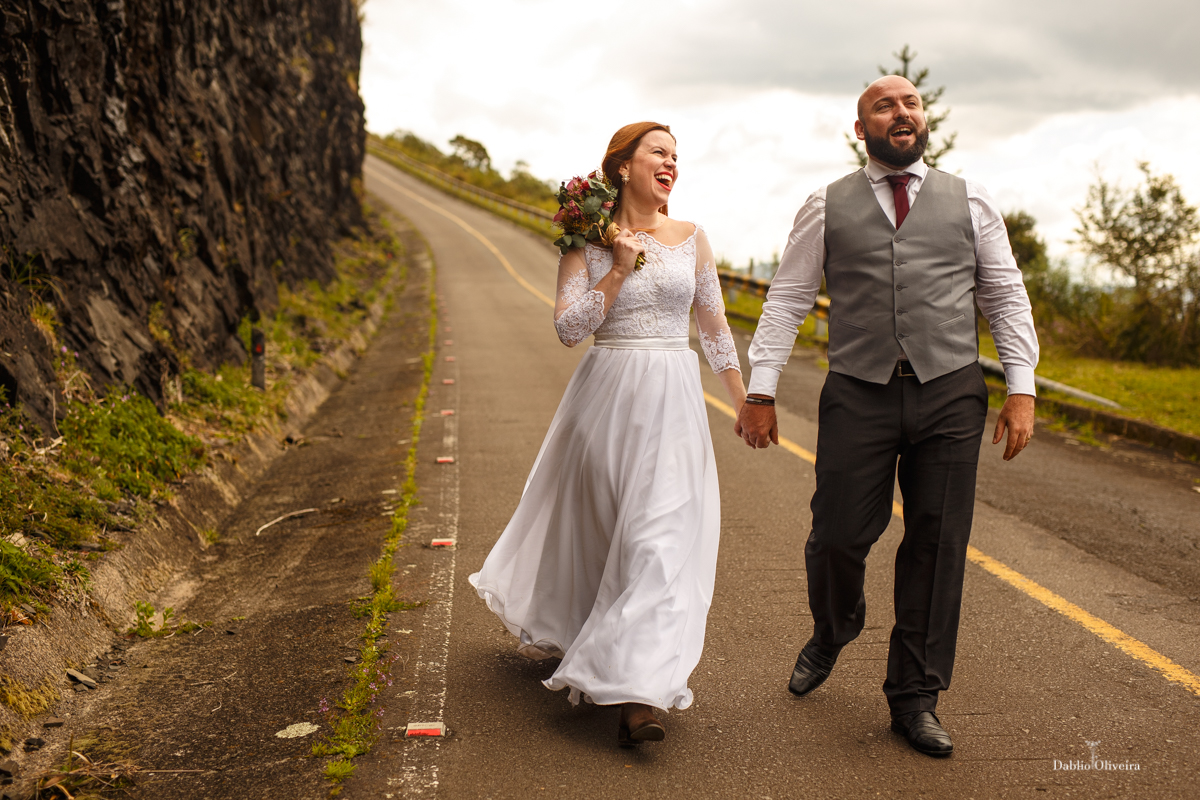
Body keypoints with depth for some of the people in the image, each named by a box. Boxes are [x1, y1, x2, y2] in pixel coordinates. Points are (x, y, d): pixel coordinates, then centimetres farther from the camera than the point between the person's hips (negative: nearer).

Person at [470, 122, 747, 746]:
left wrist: (746, 404, 15)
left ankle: (636, 694, -10)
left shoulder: (690, 239, 8)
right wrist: (617, 270, -12)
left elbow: (715, 328, 14)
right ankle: (562, 628, 39)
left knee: (662, 535, -9)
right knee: (593, 526, 9)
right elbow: (569, 329, -7)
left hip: (674, 401, 1)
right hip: (607, 395, -1)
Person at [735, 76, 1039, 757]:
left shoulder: (969, 201, 12)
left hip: (949, 395, 1)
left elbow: (1007, 296, 11)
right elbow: (788, 299, 8)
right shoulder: (829, 207, 9)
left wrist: (1022, 389, 1)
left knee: (938, 546, 3)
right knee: (839, 536, -1)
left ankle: (915, 699, 18)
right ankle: (832, 634, 34)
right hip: (858, 396, -1)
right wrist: (761, 391, 1)